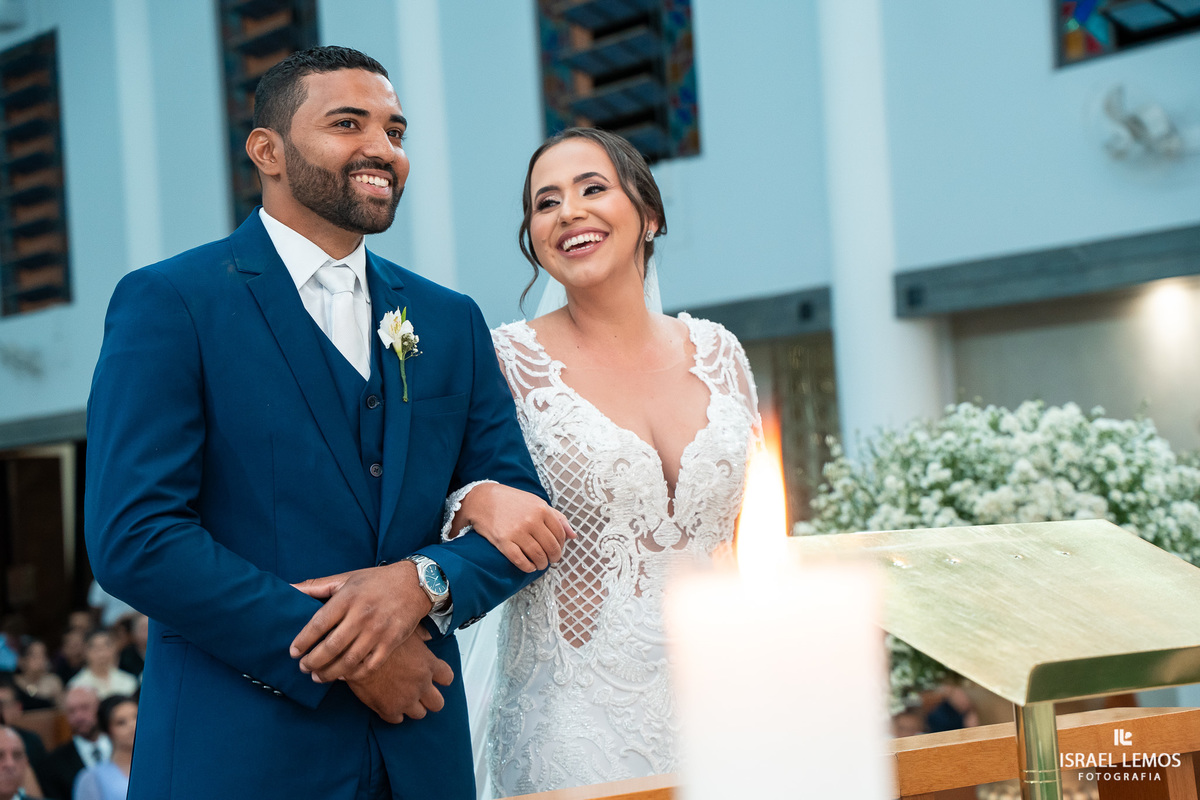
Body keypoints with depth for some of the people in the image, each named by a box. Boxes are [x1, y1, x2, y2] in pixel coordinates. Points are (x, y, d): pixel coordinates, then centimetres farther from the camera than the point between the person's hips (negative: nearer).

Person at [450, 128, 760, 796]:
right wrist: (477, 502, -19)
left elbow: (752, 534, 13)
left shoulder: (718, 352, 5)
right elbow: (434, 510, 2)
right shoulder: (508, 360, -5)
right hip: (577, 710, -3)